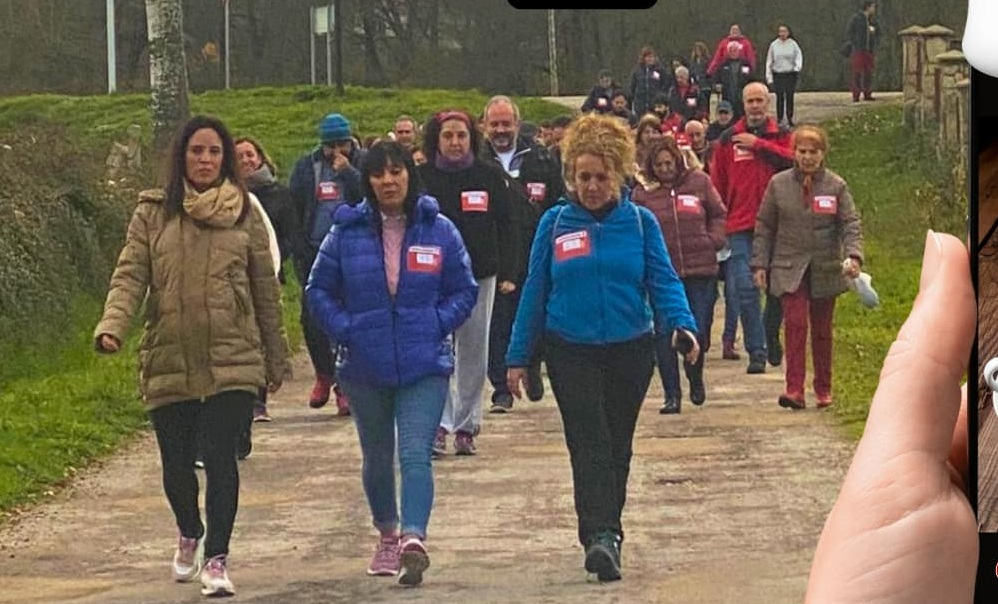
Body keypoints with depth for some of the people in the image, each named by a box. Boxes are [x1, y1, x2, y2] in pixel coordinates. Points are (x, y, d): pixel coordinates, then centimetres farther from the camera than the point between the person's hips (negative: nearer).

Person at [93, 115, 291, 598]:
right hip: (169, 362, 1)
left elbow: (266, 290, 10)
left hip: (232, 361, -1)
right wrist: (112, 326, -19)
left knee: (220, 458, -11)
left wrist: (277, 360, 12)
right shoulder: (153, 213, 4)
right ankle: (190, 534, 37)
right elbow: (129, 276, -1)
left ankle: (216, 559, -3)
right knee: (176, 464, 8)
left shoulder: (245, 215, 6)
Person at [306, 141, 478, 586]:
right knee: (377, 458, 17)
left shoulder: (439, 231, -1)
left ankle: (413, 537, -29)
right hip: (365, 367, 2)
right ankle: (387, 533, 36)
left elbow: (464, 291, 7)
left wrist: (437, 326, -7)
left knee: (415, 454, -17)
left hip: (424, 367, -2)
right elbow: (319, 290, 7)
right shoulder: (347, 233, -1)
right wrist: (345, 330, -6)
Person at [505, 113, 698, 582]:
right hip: (571, 350, -1)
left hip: (630, 350, 1)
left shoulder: (640, 222, 0)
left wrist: (681, 324, -23)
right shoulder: (555, 223, 1)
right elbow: (534, 291, 5)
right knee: (589, 442, -13)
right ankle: (600, 536, -23)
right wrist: (518, 357, 5)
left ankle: (605, 534, 23)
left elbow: (663, 280, -3)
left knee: (616, 446, 11)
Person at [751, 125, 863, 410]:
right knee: (795, 324, -14)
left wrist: (853, 256, -20)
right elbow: (764, 227, 7)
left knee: (822, 330, 9)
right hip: (789, 269, -1)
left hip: (826, 269, 1)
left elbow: (851, 225, -3)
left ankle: (824, 390, 20)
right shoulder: (779, 184, 3)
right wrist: (759, 264, 2)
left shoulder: (836, 186, 1)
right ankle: (794, 390, -16)